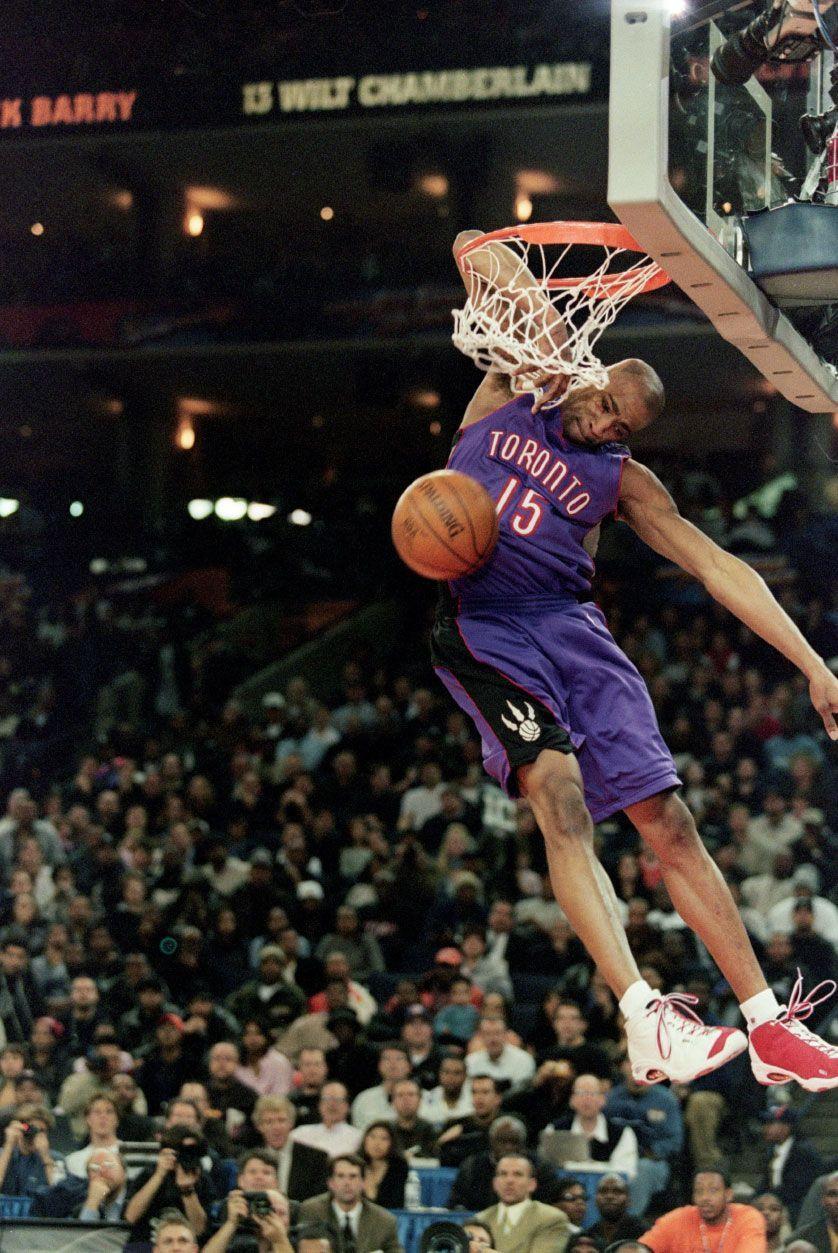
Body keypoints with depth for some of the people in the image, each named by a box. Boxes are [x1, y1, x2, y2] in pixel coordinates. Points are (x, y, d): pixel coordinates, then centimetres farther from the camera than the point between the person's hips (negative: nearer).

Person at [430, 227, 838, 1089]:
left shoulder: (621, 479, 12)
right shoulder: (512, 393, 8)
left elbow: (715, 567, 8)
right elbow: (472, 247, 4)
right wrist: (521, 293, -18)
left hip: (568, 627, 3)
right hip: (482, 625, -3)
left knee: (667, 818, -3)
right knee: (559, 790, -26)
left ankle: (769, 1027, 2)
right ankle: (643, 1020, -34)